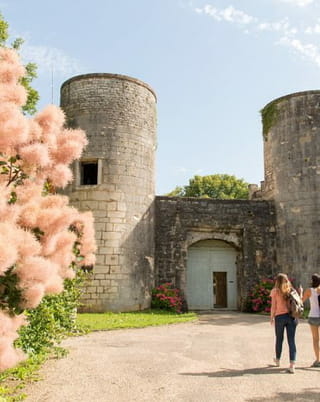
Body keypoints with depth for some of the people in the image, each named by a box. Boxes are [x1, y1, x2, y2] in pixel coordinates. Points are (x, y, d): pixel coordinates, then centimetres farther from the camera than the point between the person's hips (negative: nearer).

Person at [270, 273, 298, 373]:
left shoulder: (275, 291, -3)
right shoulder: (291, 290, 6)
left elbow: (273, 307, -3)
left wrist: (271, 318, 6)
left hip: (280, 317, -2)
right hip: (291, 317, 2)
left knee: (279, 339, 16)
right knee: (291, 341, 1)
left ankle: (277, 360, 34)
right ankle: (292, 365, -6)